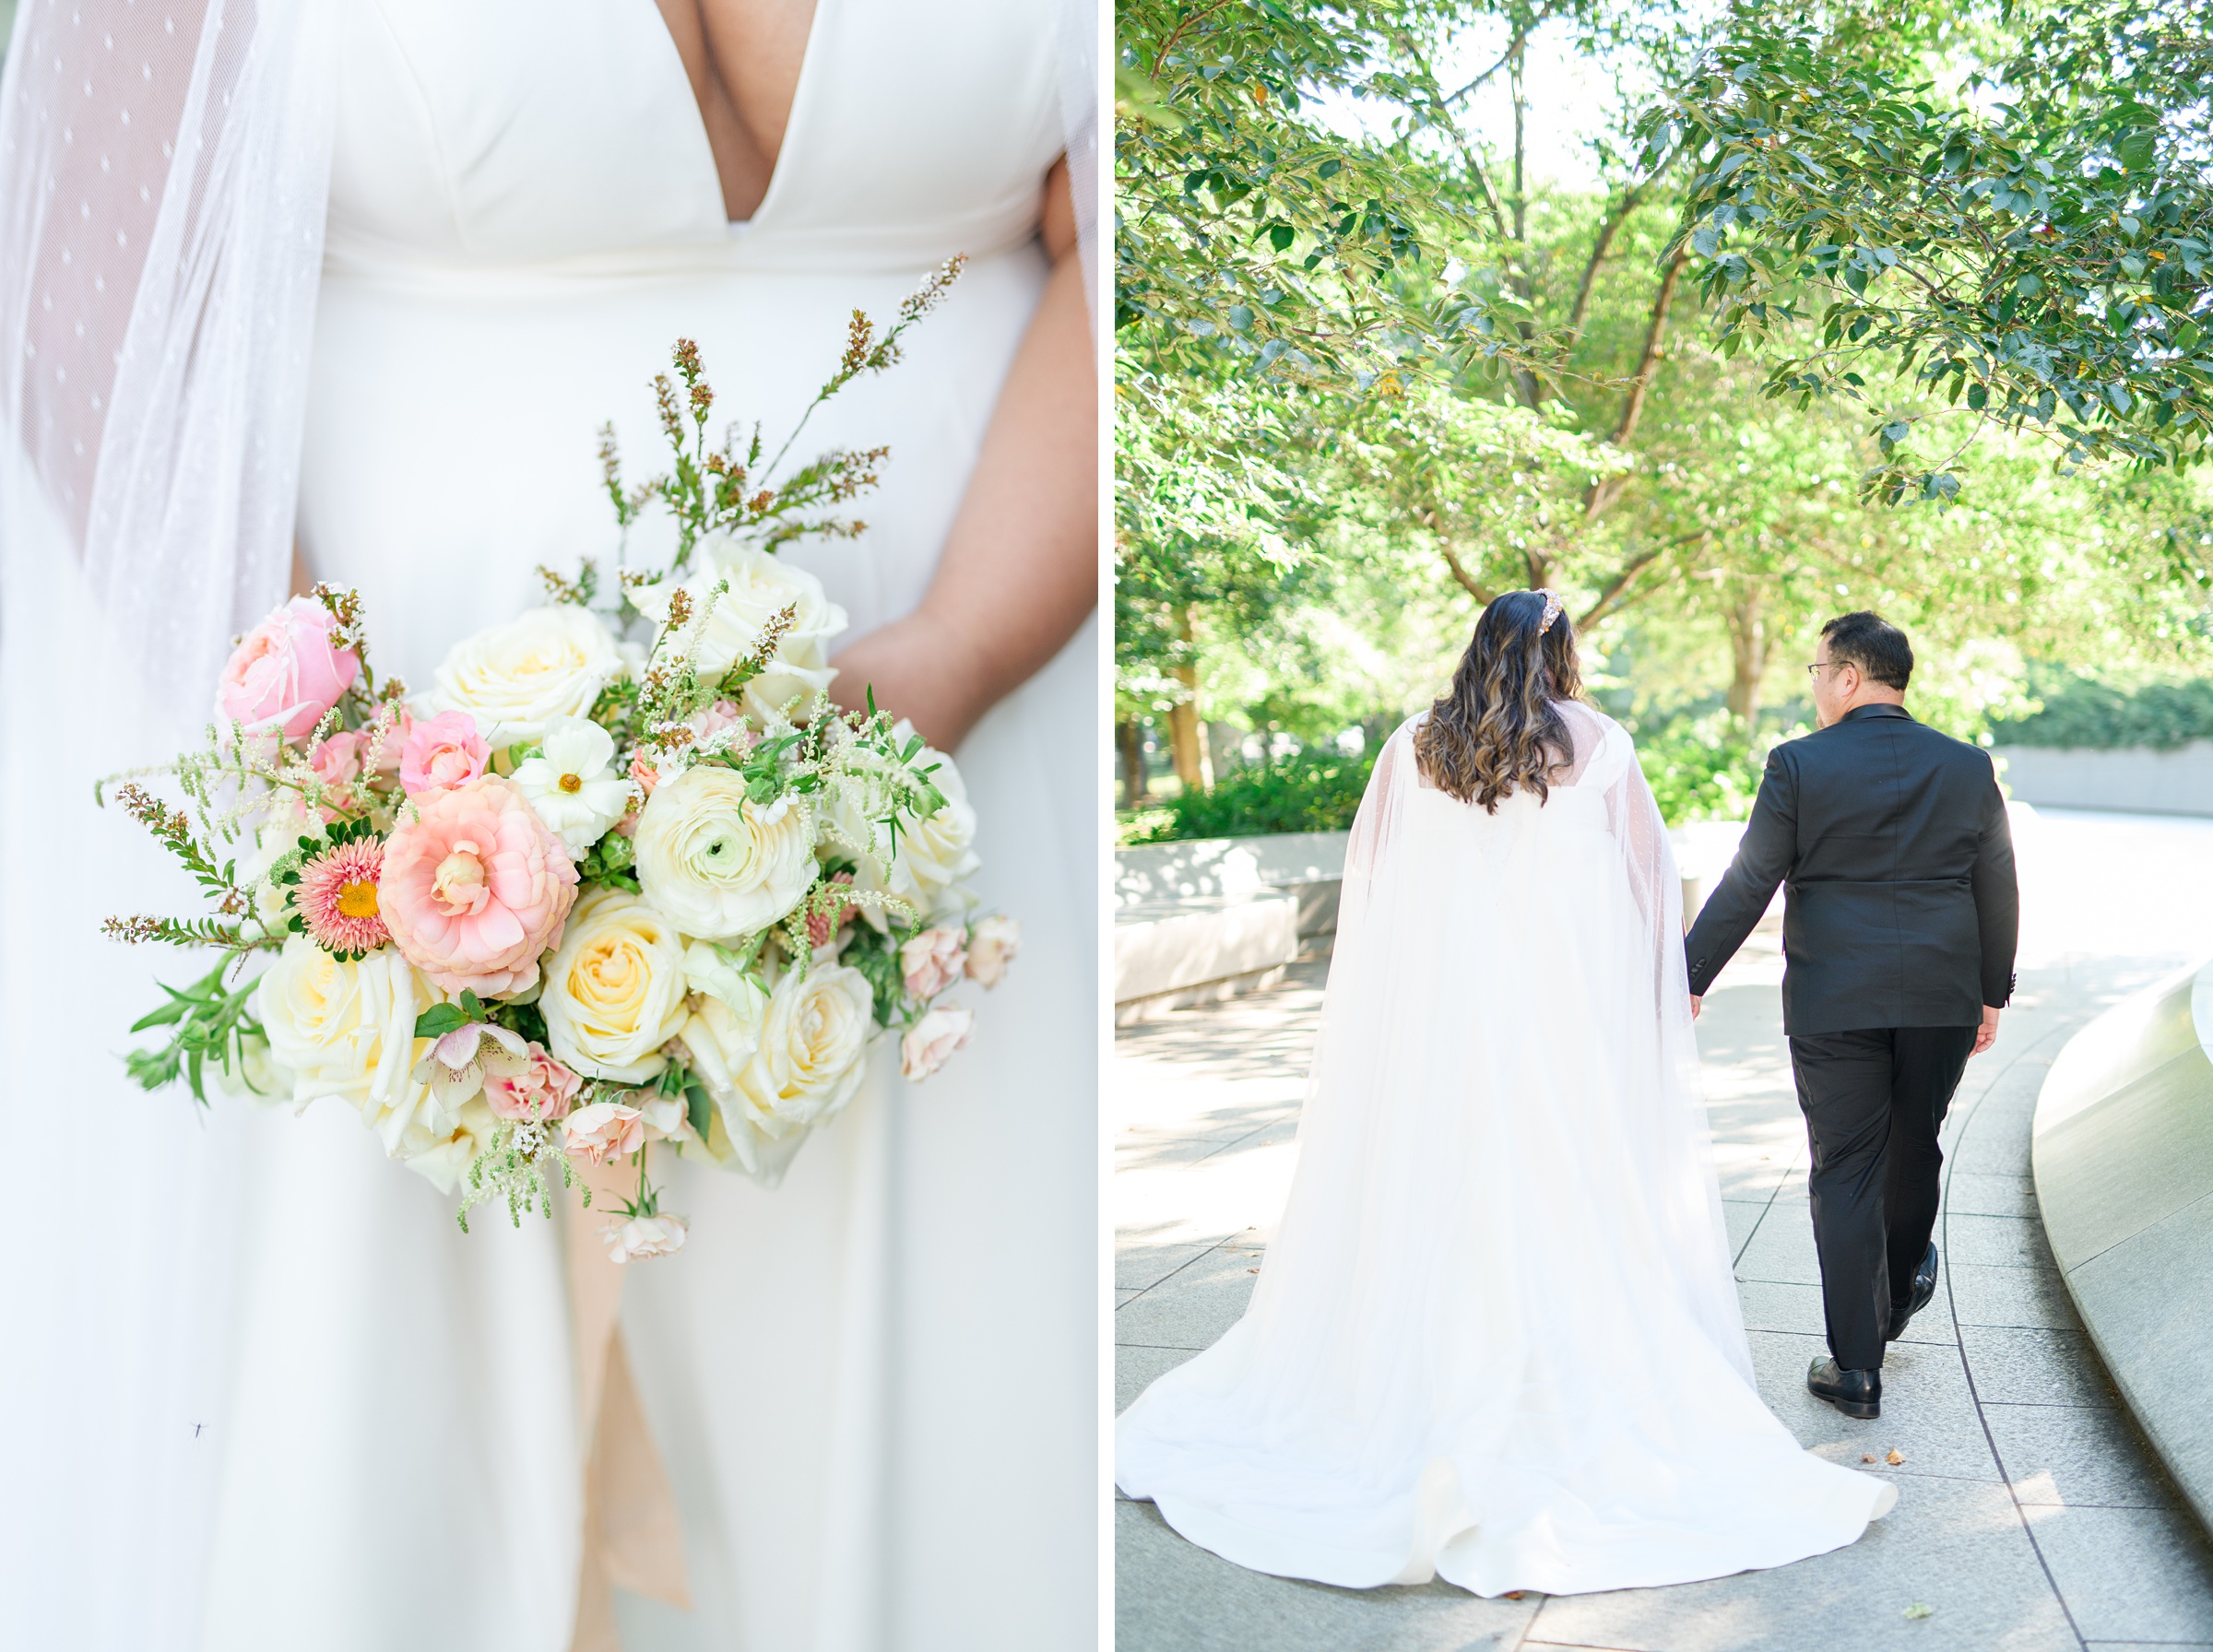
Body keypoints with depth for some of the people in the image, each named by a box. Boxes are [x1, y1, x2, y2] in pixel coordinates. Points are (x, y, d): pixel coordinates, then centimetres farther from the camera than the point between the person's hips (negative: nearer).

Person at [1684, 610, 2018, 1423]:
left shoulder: (1798, 765, -8)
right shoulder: (1969, 767, 3)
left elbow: (1746, 887, -8)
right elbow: (1997, 892, 7)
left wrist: (1691, 977, 0)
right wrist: (1993, 992, 17)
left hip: (1833, 1005, -3)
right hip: (1941, 1002, 4)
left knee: (1844, 1176, 1)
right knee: (1914, 1153, 22)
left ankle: (1857, 1368, 1)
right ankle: (1898, 1293, 45)